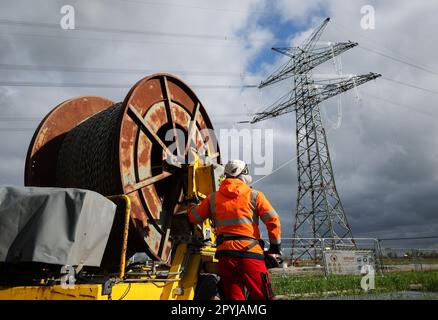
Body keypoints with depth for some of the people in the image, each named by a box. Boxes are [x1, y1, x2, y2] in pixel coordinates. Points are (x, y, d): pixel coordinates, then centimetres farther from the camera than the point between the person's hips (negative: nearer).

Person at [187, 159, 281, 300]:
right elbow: (273, 221, -2)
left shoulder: (213, 198, 12)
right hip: (250, 252, -3)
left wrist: (191, 207, 43)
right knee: (262, 296, 0)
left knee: (233, 296, 12)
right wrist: (275, 247, 9)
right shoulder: (254, 195, 3)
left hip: (225, 253, 4)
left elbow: (194, 218, 20)